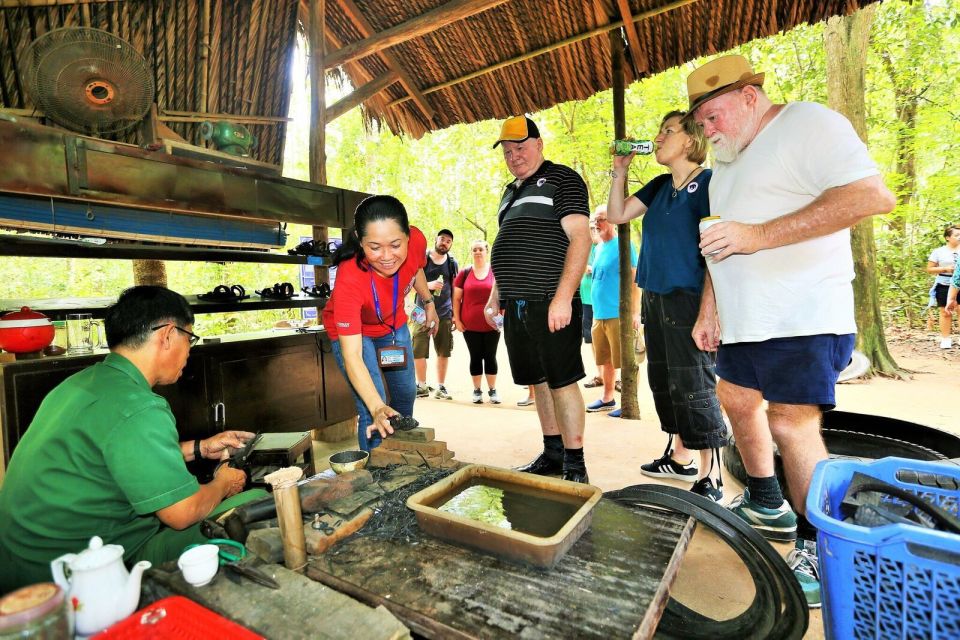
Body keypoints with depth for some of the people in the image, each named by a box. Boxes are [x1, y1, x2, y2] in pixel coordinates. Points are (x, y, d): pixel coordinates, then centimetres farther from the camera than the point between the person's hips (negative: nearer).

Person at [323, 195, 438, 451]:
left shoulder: (417, 241, -31)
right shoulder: (349, 279, -43)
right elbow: (351, 356, -45)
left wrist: (428, 303, 10)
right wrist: (378, 409, -55)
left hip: (394, 324, 5)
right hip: (352, 332, -5)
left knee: (406, 394, 20)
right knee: (372, 413, -16)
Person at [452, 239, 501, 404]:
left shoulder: (496, 272, 2)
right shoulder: (464, 273, 3)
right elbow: (456, 298, 4)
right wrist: (457, 320, -2)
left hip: (491, 325, 0)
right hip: (470, 326, 0)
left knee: (490, 356, 7)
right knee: (475, 357, 8)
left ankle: (492, 390, 17)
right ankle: (477, 390, 17)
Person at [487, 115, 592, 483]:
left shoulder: (561, 179, -1)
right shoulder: (510, 192, 22)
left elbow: (580, 239, -12)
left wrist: (563, 297, -21)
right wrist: (496, 295, 19)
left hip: (550, 303, -7)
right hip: (516, 306, 8)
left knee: (563, 381, -5)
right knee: (539, 382, 12)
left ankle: (574, 465, 6)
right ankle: (552, 455, 24)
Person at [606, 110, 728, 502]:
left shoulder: (708, 182, -7)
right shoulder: (659, 186, 15)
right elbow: (617, 215, 15)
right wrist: (620, 172, 9)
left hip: (689, 299, -8)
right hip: (655, 299, 8)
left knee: (694, 388, -5)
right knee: (664, 382, 14)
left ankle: (709, 480, 7)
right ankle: (679, 458, 30)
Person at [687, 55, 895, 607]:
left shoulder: (809, 124, -7)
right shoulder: (729, 159, 18)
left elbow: (873, 195, -21)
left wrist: (760, 235, -25)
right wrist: (709, 309, 14)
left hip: (803, 319, -9)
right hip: (743, 322, 9)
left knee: (792, 426, -10)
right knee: (737, 401, 16)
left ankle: (820, 554, 10)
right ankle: (767, 506, 36)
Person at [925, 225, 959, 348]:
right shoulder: (938, 252, -1)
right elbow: (929, 269, 0)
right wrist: (945, 269, -13)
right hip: (944, 286, -2)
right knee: (945, 312, 5)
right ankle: (945, 339, 12)